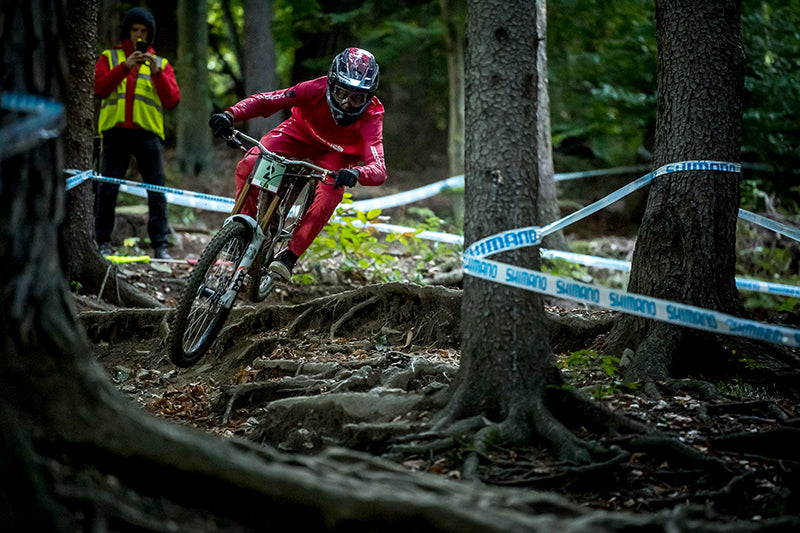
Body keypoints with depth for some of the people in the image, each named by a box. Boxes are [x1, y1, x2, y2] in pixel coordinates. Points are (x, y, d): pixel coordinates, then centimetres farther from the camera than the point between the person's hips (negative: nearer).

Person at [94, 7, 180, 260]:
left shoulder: (161, 64, 16)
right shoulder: (109, 58, 14)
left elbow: (172, 100, 3)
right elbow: (99, 87, -4)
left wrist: (157, 73, -10)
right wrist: (125, 67, -13)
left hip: (148, 132, 0)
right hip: (116, 131, 0)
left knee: (157, 190, -5)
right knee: (107, 188, -2)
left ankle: (160, 246, -1)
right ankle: (102, 242, 8)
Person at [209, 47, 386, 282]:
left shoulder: (370, 117, -35)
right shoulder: (315, 89, -34)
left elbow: (379, 170, -46)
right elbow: (264, 101, -29)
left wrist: (356, 173, -70)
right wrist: (230, 115, -47)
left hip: (335, 152, -1)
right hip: (301, 132, 1)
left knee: (328, 198, -30)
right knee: (249, 165, -23)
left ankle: (289, 255, -16)